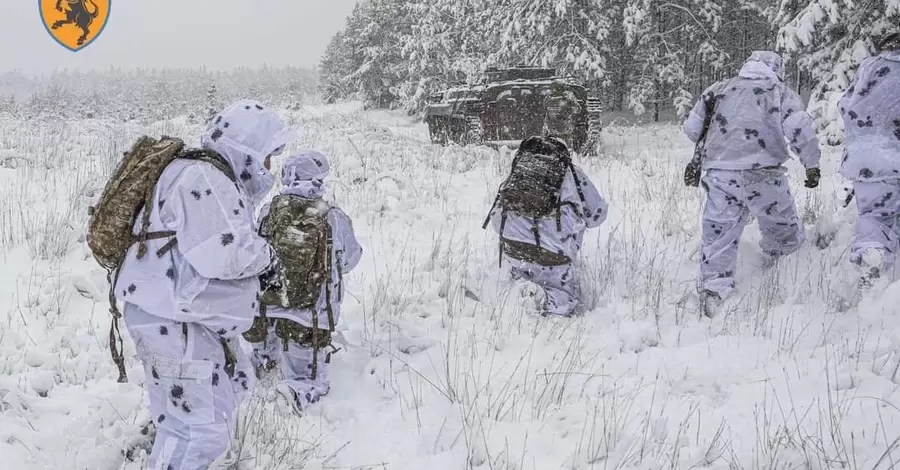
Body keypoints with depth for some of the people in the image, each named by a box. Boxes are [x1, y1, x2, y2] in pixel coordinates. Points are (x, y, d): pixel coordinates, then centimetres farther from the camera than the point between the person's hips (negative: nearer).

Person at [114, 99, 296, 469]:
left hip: (196, 317, 12)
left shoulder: (218, 180, 16)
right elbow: (223, 254, -30)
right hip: (173, 322, -12)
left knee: (232, 383, 29)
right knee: (199, 430, -12)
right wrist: (265, 253, -12)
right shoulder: (202, 180, -21)